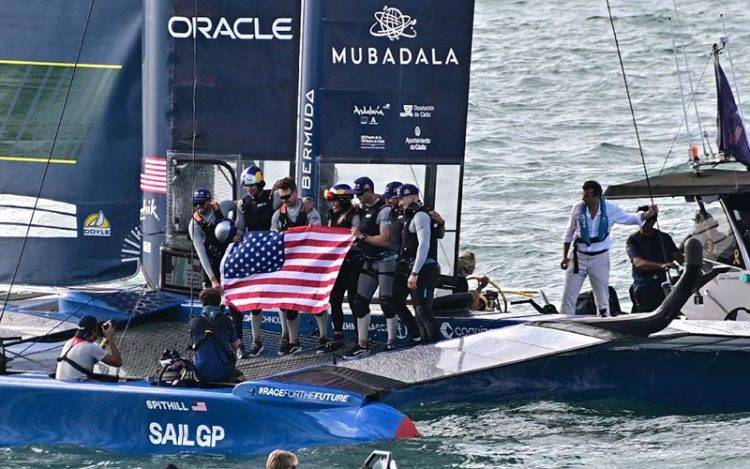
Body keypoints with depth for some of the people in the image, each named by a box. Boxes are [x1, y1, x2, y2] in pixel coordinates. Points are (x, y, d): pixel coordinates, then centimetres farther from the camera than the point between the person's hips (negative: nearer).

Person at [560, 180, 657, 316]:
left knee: (602, 297, 5)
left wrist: (648, 214, -8)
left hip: (600, 258, -1)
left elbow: (629, 219, 8)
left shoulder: (611, 209, -9)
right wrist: (565, 256, 8)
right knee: (569, 295, -1)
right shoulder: (578, 209, -6)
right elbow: (569, 233, 8)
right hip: (579, 257, 1)